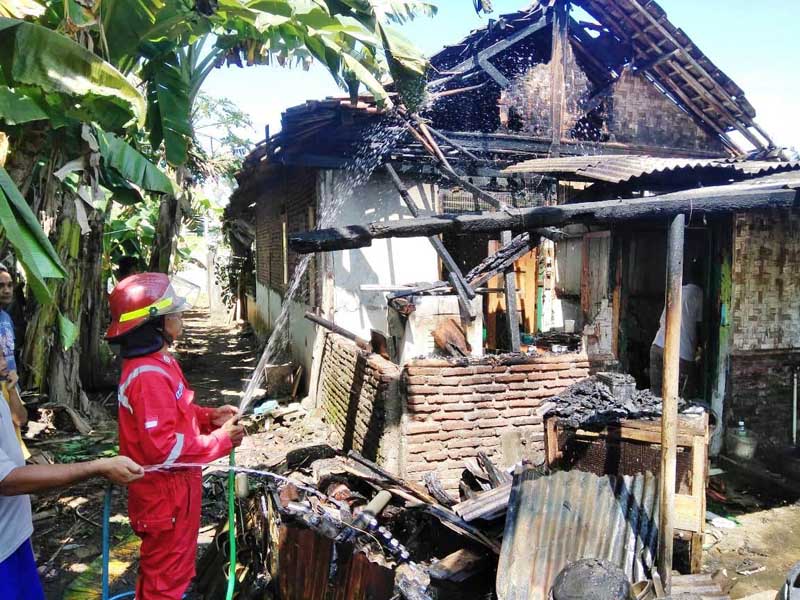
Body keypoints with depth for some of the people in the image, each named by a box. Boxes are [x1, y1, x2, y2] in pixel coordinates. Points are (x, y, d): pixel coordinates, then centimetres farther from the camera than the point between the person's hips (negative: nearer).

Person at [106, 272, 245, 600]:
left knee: (159, 570, 29)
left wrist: (210, 417, 1)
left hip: (170, 487, 10)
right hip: (165, 492, -10)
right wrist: (220, 441, -22)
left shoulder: (156, 362, 5)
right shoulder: (149, 376, -28)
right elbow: (163, 446, -31)